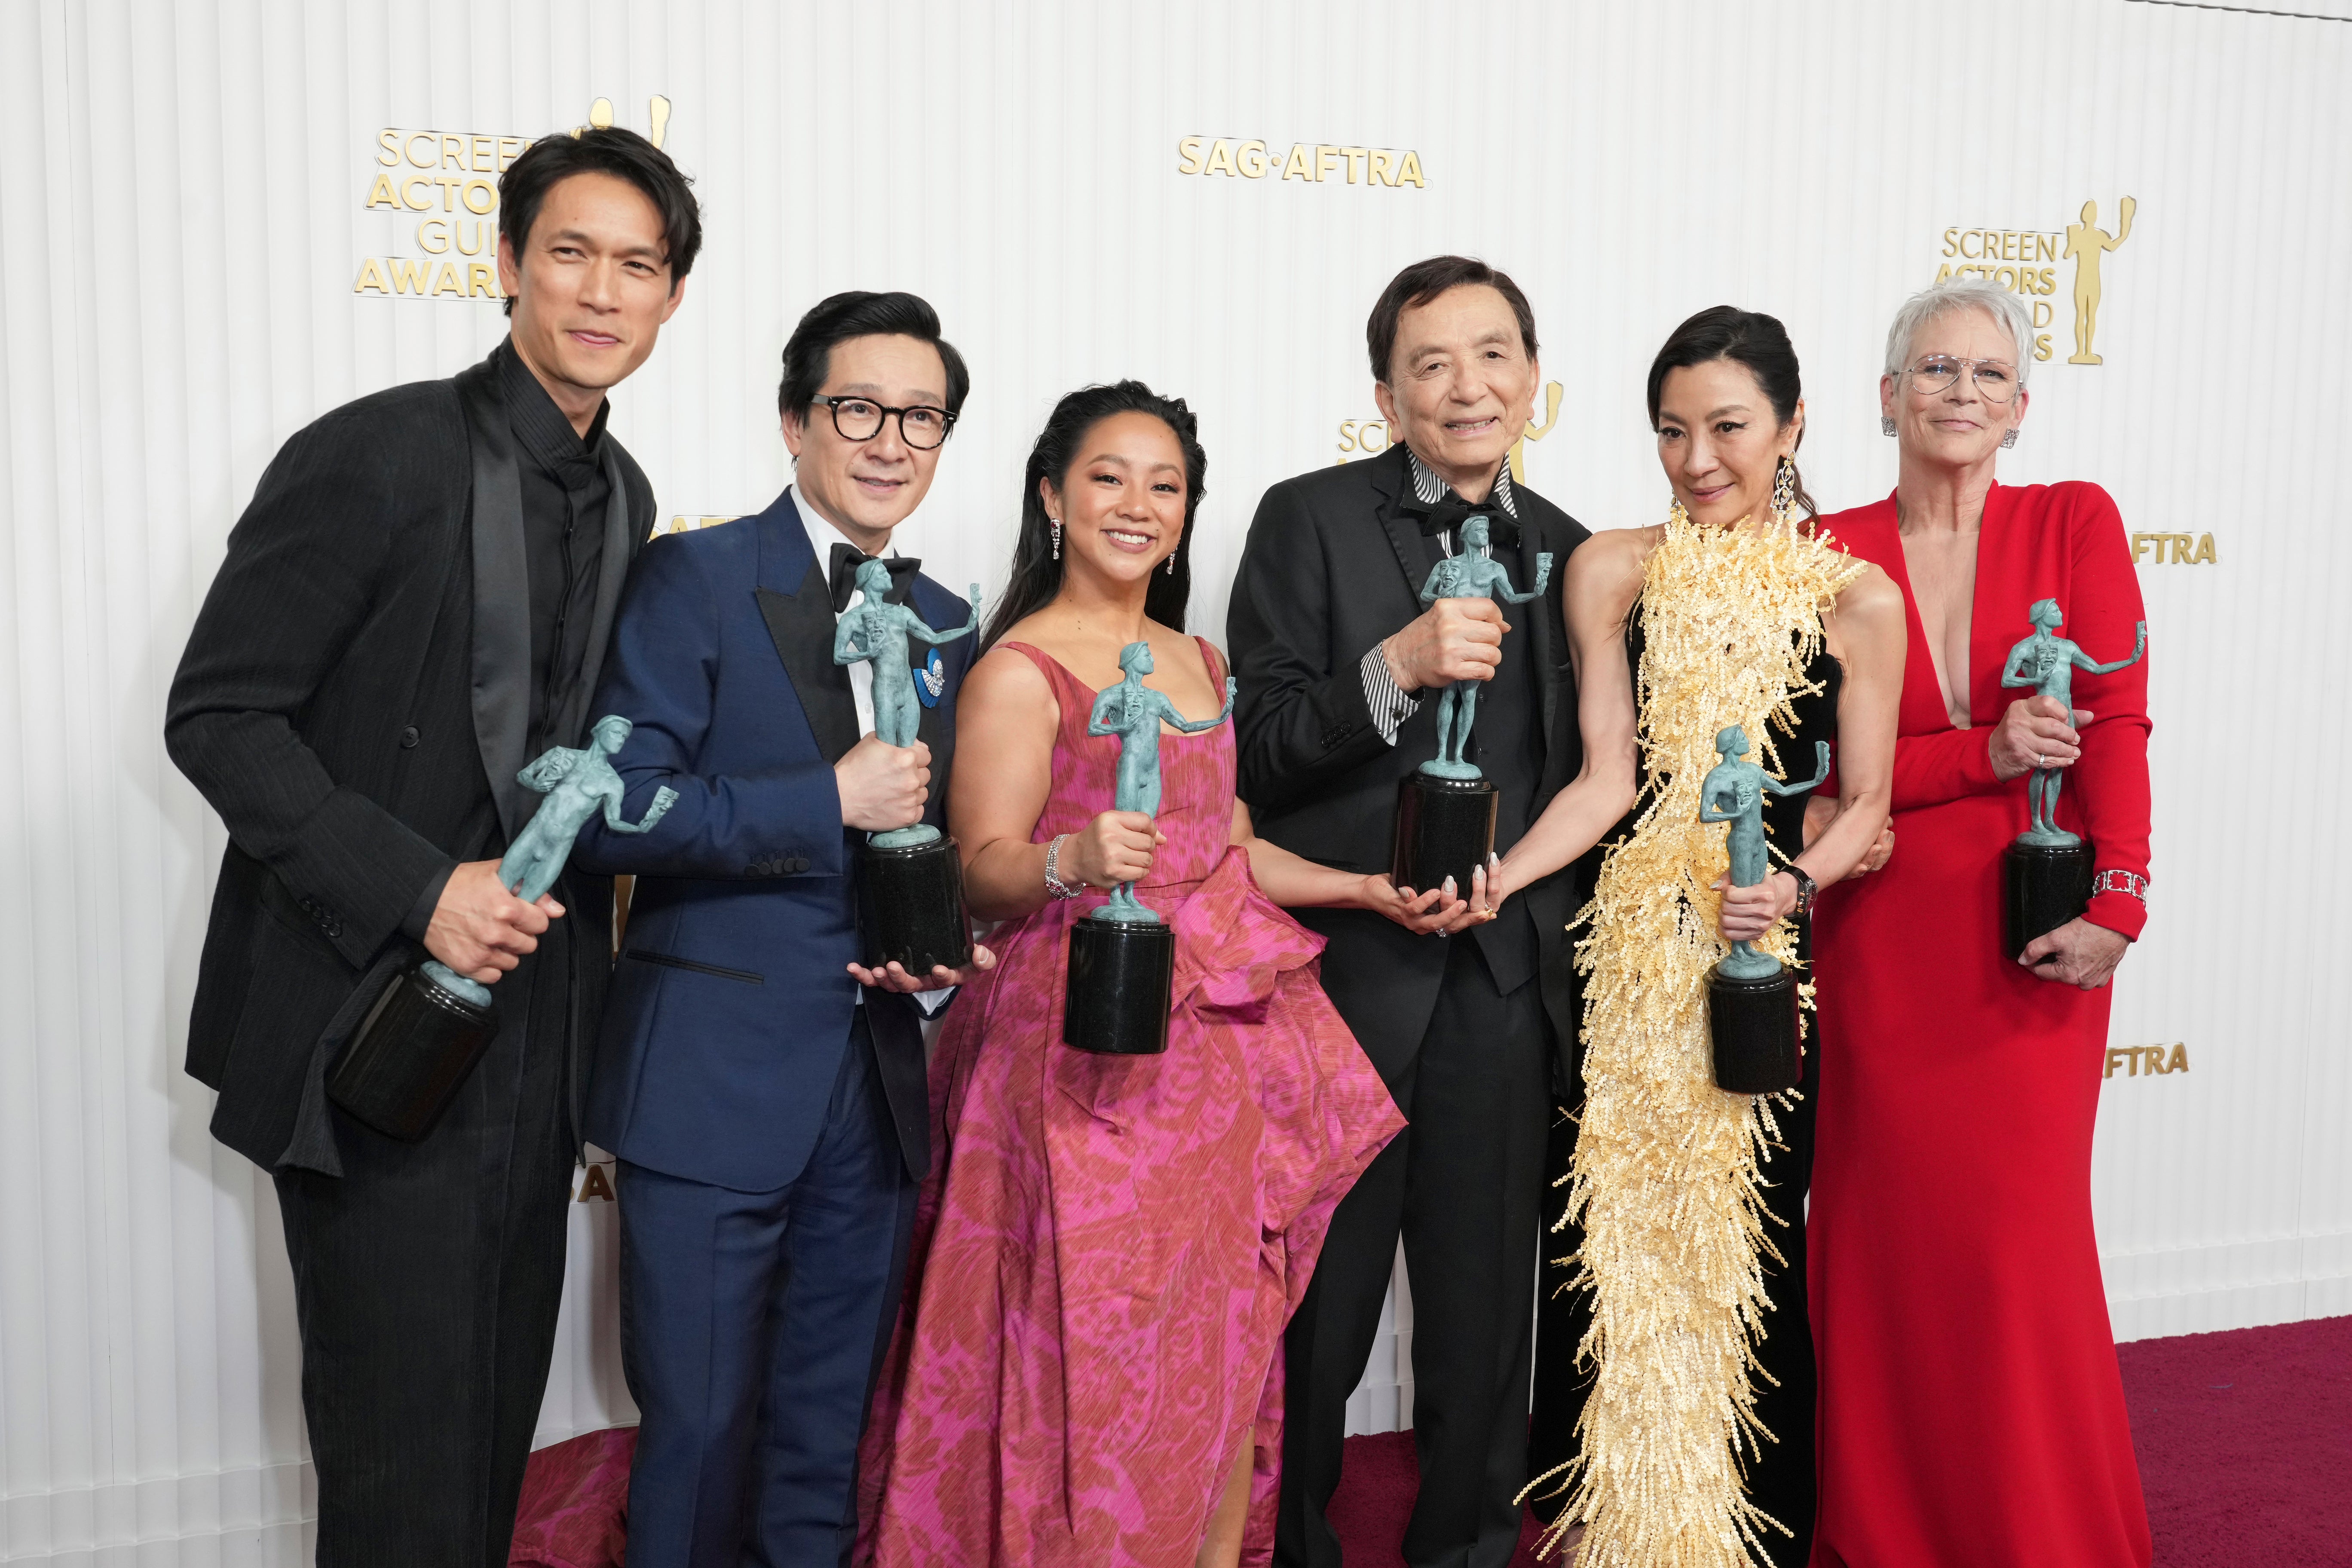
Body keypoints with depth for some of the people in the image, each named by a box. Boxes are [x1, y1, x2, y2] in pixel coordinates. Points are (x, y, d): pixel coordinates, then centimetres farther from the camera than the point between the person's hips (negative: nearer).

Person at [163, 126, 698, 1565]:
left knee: (501, 1419, 17)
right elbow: (218, 716, -13)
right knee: (406, 1453, 2)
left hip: (534, 1032, 6)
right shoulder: (378, 455, -12)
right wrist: (421, 889, -21)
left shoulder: (626, 500, 9)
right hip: (382, 1027, -6)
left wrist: (595, 883, 3)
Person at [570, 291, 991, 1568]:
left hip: (878, 1081, 6)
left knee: (829, 1440, 17)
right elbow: (612, 815, -16)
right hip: (714, 1081, -5)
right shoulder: (697, 579, -7)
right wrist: (832, 801, -18)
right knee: (701, 1430, 4)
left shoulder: (948, 626, 11)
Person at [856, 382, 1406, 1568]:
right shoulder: (1019, 671, -5)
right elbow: (983, 871, -12)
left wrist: (1371, 889, 11)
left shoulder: (1200, 663, 16)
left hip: (1223, 1045, 6)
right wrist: (1076, 859, -31)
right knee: (1101, 1352, -3)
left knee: (1230, 1348, 8)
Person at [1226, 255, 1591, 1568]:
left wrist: (1497, 885, -1)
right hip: (1340, 968, -3)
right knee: (1316, 1308, 9)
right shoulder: (1309, 521, -2)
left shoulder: (1565, 551, 10)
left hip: (1505, 978, 3)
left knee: (1487, 1304, 13)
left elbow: (1576, 779, 14)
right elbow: (1259, 755, -9)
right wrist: (1395, 667, -22)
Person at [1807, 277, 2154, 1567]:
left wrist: (2117, 903, -17)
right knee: (1886, 1235, 6)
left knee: (2022, 1238, 1)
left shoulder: (2076, 522, 2)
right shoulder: (1833, 552, 2)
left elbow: (2119, 724, -6)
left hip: (2035, 938, 0)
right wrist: (1984, 757, -16)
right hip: (1882, 936, 1)